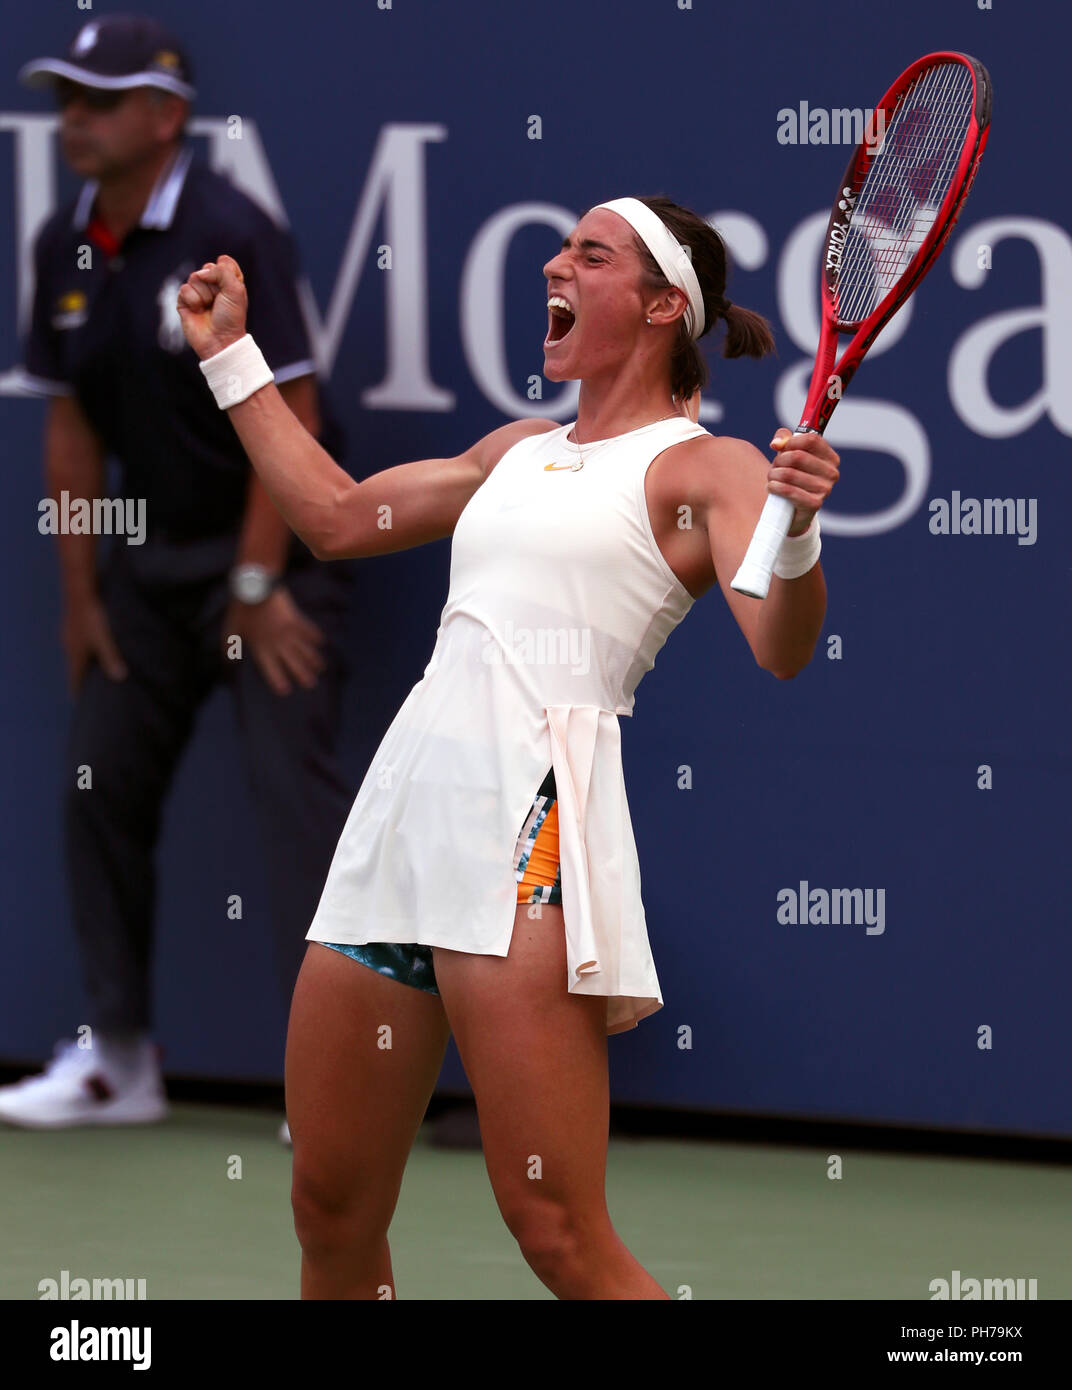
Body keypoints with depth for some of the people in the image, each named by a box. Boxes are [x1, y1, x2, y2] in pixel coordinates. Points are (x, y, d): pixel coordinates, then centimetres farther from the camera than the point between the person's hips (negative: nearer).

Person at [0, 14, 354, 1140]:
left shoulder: (228, 234, -18)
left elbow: (291, 411, -18)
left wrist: (258, 584, -17)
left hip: (273, 545, -7)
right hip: (150, 558, 7)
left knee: (291, 773, -14)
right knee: (101, 777, 6)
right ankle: (117, 1061, 16)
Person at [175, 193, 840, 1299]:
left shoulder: (704, 466, 2)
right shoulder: (521, 452, 24)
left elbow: (779, 648, -13)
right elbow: (336, 516, 36)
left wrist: (795, 534, -32)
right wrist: (230, 356, 38)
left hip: (529, 827, -7)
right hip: (401, 803, 7)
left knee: (558, 1238, -15)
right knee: (332, 1213, 7)